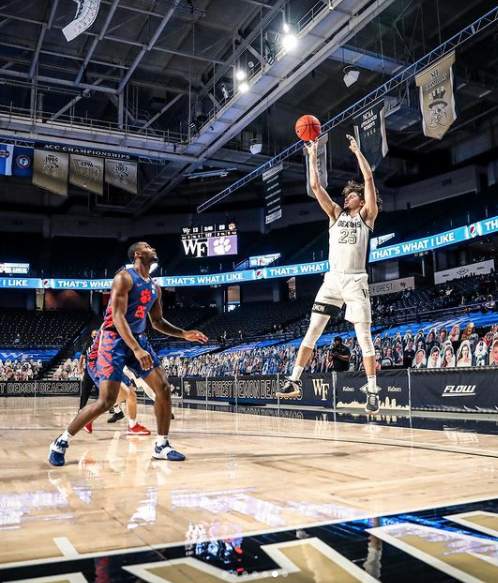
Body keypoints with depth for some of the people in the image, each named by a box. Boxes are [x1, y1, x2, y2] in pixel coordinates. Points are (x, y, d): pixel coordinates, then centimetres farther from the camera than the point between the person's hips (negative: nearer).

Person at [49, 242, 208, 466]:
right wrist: (136, 350, -31)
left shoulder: (154, 287, 12)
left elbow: (158, 322, 22)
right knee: (106, 400, -12)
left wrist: (184, 334, 10)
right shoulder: (125, 277, -13)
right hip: (115, 339, -8)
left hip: (138, 339, 8)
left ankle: (161, 446, 10)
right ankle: (61, 441, 7)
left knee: (163, 388, -2)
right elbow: (118, 317, -22)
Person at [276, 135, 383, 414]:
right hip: (332, 279, 4)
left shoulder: (367, 215, 7)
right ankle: (295, 381, 6)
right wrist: (313, 156, 12)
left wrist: (357, 150, 5)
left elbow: (369, 178, -2)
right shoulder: (336, 213, 16)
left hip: (356, 281, -3)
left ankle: (373, 391, 2)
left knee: (364, 336, -4)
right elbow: (315, 186, 11)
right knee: (313, 330, 1)